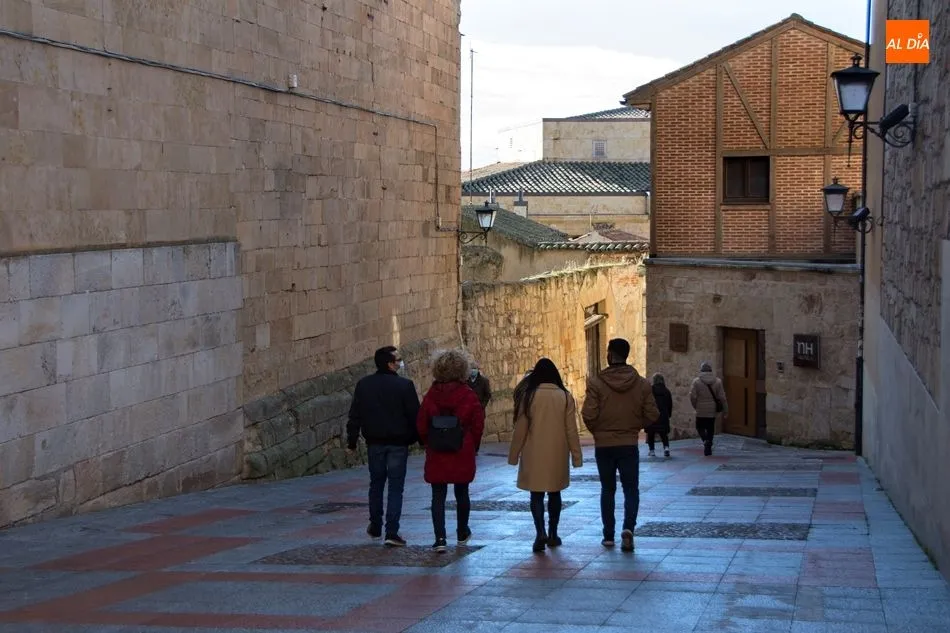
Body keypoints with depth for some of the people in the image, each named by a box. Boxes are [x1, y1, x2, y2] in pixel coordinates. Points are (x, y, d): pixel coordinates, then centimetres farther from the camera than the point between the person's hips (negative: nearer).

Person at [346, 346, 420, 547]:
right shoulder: (404, 385, -11)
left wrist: (352, 440, 11)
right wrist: (419, 439, 3)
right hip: (398, 443, -3)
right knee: (396, 487, 0)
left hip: (374, 442, 4)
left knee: (376, 484, 19)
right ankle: (392, 532, -7)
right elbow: (415, 415, -9)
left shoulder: (364, 385, 1)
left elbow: (355, 415, 4)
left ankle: (375, 527, 27)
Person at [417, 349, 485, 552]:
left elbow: (421, 425, -2)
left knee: (438, 496, 3)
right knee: (462, 494, 17)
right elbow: (478, 425, -5)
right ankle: (462, 533, 32)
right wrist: (472, 445, 11)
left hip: (436, 454, 0)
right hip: (462, 455, 0)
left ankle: (440, 538, -8)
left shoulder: (431, 396, -6)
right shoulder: (468, 396, -9)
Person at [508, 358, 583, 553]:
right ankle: (553, 534, 22)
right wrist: (576, 455, 6)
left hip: (534, 455, -2)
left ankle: (541, 532, -17)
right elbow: (571, 430, -1)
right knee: (554, 493, 16)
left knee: (536, 494, 2)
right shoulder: (565, 397, -3)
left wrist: (514, 454, 6)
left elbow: (521, 428, -3)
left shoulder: (530, 396, -7)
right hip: (557, 455, 2)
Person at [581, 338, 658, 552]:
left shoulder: (596, 383, -11)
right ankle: (628, 527, -16)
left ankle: (609, 535, 16)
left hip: (603, 444, 0)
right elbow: (652, 415, -2)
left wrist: (597, 431, 5)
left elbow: (588, 415, -15)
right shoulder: (642, 384, -4)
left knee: (607, 489, 13)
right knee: (631, 489, 7)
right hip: (629, 444, 0)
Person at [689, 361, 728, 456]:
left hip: (701, 411, -2)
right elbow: (722, 397, -1)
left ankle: (706, 441, -17)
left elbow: (692, 396, -10)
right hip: (713, 411, 2)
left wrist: (696, 406, 8)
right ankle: (708, 448, 14)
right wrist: (725, 411, 5)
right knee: (710, 429, 13)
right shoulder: (717, 381, 0)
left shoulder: (696, 381, -7)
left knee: (700, 427, 10)